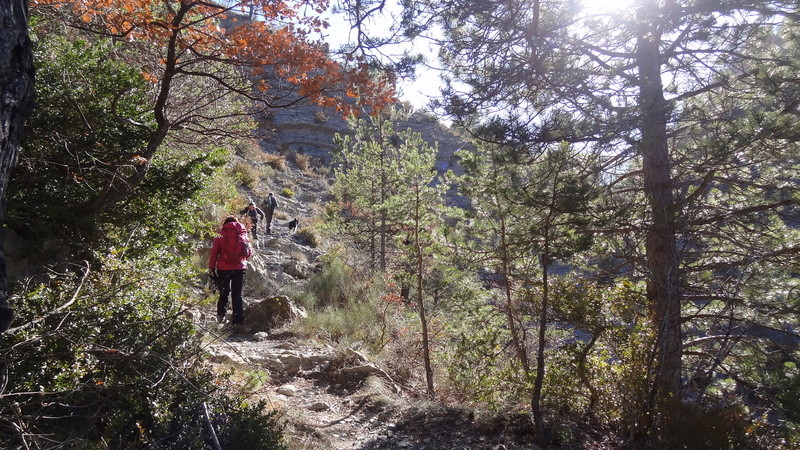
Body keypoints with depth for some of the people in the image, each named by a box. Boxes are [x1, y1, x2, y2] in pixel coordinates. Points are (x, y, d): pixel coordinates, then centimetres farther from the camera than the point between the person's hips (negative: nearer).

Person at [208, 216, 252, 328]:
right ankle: (239, 320, 3)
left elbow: (214, 253, -5)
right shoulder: (243, 235, 4)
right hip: (240, 268, 1)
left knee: (224, 292, 18)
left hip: (224, 268, -1)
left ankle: (221, 315, 16)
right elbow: (249, 253, 7)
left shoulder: (221, 235, -1)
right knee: (237, 294, 7)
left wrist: (211, 268, 1)